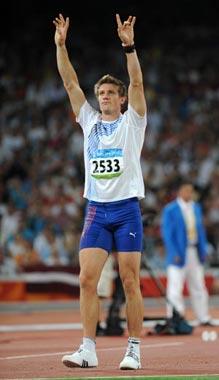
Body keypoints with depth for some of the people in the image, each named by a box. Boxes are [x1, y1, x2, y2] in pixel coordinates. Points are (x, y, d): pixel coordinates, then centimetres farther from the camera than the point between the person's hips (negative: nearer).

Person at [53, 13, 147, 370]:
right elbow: (70, 83, 8)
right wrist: (61, 45, -1)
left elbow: (137, 82, -9)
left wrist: (129, 45, -21)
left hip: (126, 209, -4)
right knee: (87, 279, -6)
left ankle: (134, 350, 0)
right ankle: (88, 349, -4)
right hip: (96, 210, 4)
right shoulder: (90, 121, 14)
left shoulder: (131, 122, 4)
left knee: (130, 283, -4)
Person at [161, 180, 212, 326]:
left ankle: (204, 318, 17)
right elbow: (167, 233, -10)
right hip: (179, 254, -6)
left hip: (195, 253, 6)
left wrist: (203, 250, 8)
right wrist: (174, 254, -16)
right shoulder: (170, 210, -7)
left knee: (198, 287, 10)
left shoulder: (196, 207, 12)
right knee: (175, 288, -9)